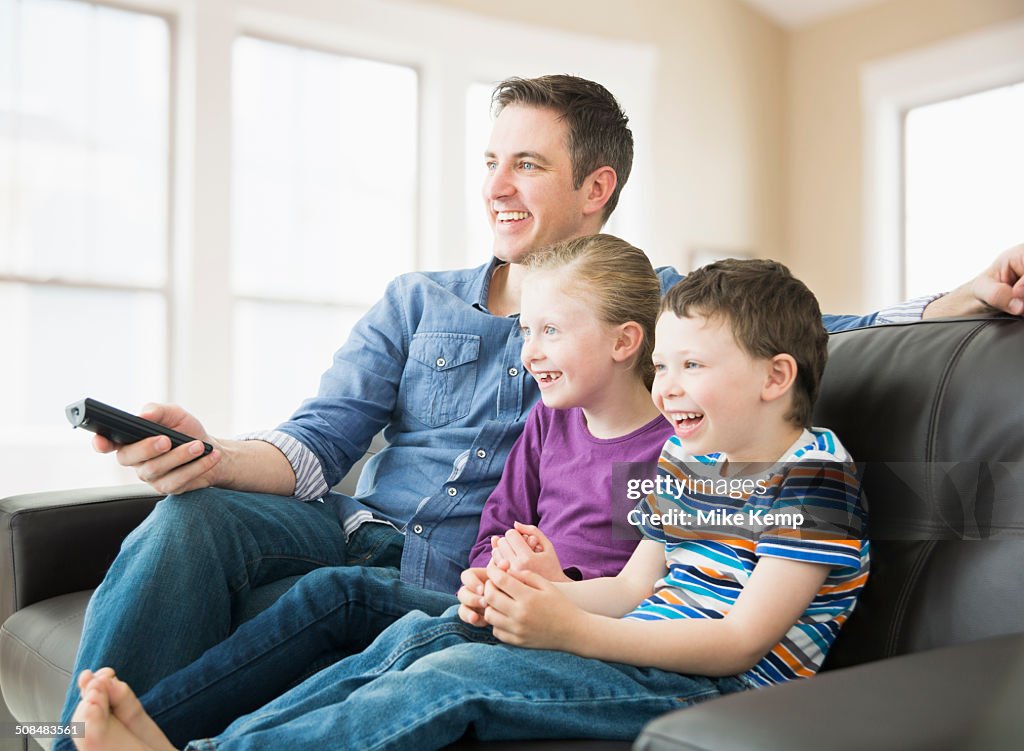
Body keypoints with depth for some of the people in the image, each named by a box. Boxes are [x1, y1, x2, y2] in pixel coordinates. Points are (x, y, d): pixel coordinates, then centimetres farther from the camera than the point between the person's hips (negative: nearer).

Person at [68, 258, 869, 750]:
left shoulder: (814, 476, -11)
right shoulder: (680, 460, 16)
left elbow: (741, 641, -19)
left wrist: (571, 630, -26)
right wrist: (528, 594, -2)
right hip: (641, 646, 9)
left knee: (458, 677, -25)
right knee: (420, 636, -9)